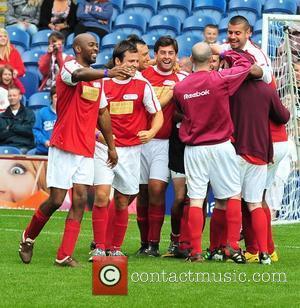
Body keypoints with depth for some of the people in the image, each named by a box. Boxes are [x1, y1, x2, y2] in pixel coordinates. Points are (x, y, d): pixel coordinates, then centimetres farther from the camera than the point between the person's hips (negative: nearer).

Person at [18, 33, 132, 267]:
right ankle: (28, 237, 20)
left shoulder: (97, 78, 16)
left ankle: (65, 256, -2)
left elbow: (103, 113, 24)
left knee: (80, 200, -3)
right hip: (64, 146, -7)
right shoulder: (69, 68, -8)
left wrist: (111, 146, 23)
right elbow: (79, 75, -33)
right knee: (57, 200, -5)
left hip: (86, 150, 7)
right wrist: (108, 73, -51)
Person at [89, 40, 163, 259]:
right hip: (105, 148, -1)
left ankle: (116, 248, 18)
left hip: (131, 149, 1)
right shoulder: (102, 84, 0)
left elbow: (158, 114, 6)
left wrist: (151, 132, -13)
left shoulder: (143, 85, 0)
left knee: (123, 202, 6)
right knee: (101, 196, -14)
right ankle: (99, 247, -8)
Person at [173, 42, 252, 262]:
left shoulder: (180, 88, -1)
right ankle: (233, 246, 3)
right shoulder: (220, 79, -10)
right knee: (234, 195, 8)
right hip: (220, 146, -2)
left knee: (195, 199, 1)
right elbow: (245, 64, 5)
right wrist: (225, 52, 18)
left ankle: (196, 251, -2)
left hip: (193, 149, 2)